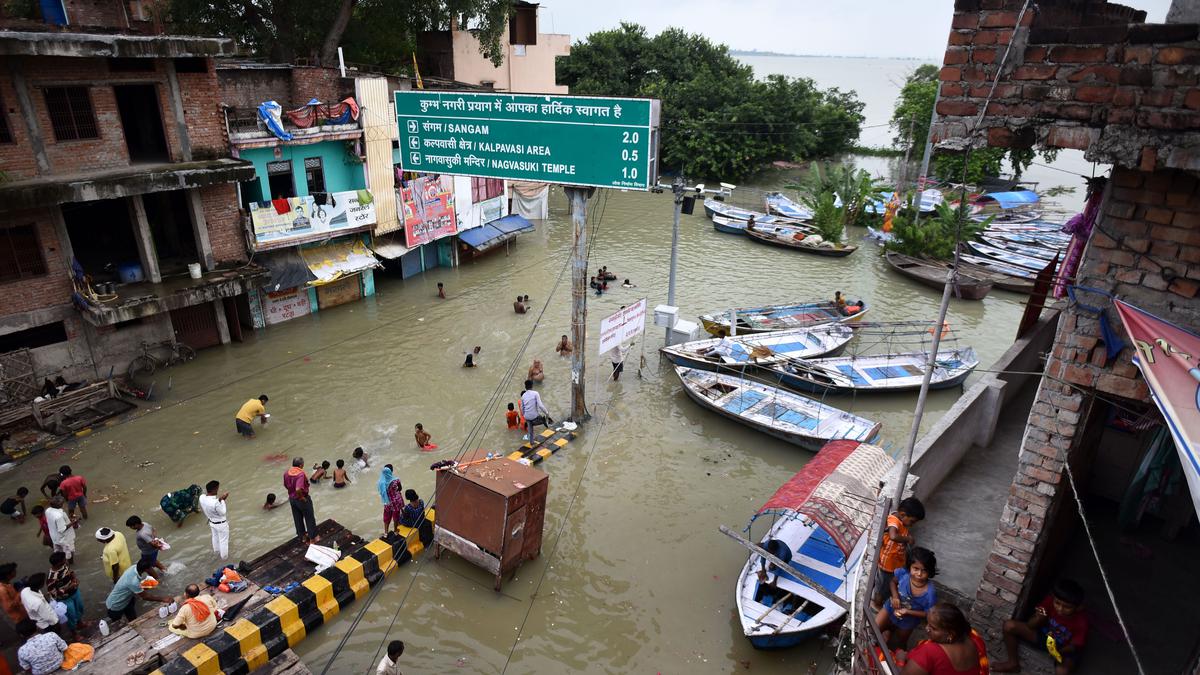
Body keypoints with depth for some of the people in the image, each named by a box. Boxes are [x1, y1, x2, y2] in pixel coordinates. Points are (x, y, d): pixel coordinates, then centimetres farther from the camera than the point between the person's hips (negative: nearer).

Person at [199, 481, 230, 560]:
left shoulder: (202, 498, -20)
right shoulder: (216, 502, -43)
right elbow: (222, 512, -26)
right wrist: (222, 500, -28)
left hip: (212, 522, 7)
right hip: (221, 524, -7)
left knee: (215, 537, 34)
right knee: (223, 540, 20)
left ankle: (216, 551, 58)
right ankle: (224, 556, 41)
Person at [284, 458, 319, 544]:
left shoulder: (286, 473, -6)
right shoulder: (300, 474, -30)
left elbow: (286, 485, 9)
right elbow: (298, 489, -39)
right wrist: (302, 497, -22)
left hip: (291, 498, 7)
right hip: (303, 499, -7)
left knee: (297, 519, 21)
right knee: (310, 519, 11)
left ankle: (302, 536, 36)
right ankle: (312, 538, 22)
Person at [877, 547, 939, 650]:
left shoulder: (930, 593, -36)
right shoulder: (903, 573, -31)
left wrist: (907, 612, -29)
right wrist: (895, 596, -23)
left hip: (907, 622, -1)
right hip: (890, 609, 1)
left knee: (897, 645, 22)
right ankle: (888, 631, 36)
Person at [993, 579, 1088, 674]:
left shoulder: (1081, 621, -28)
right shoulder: (1050, 601, -21)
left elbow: (1074, 647, -17)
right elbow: (1030, 625, -12)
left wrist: (1059, 651, -38)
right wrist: (1038, 618, -35)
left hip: (1065, 649, -4)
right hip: (1045, 635, 4)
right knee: (1009, 625, -16)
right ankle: (1013, 663, 4)